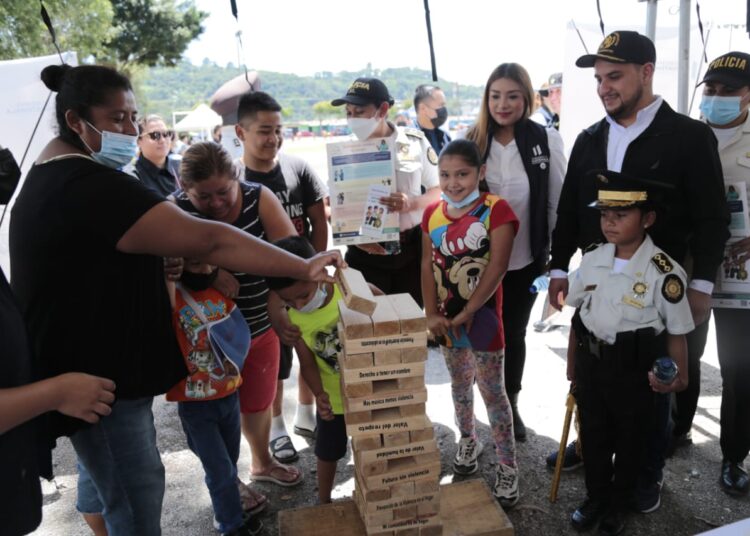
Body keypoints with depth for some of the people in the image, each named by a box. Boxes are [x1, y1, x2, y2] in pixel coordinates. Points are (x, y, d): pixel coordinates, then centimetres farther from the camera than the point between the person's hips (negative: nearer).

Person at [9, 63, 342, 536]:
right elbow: (208, 240, -32)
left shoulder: (56, 174, 10)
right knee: (136, 498, 3)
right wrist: (304, 268, -29)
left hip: (96, 366, 10)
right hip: (97, 379, -10)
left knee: (124, 487, 23)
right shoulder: (90, 186, -25)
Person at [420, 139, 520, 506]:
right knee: (459, 384, 20)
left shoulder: (496, 210, -13)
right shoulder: (432, 213, 2)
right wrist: (432, 314, -8)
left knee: (492, 390, 3)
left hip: (482, 316, -5)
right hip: (446, 317, 5)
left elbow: (497, 267, -18)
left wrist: (467, 313, -18)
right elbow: (428, 265, 1)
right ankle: (468, 441, 42)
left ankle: (508, 466, 16)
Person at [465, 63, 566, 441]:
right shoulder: (471, 141, -4)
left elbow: (558, 203, -1)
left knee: (515, 331, 15)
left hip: (526, 258, 0)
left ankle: (511, 404, 35)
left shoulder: (546, 141, -6)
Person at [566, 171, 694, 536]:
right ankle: (595, 497, 41)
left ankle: (618, 505, 40)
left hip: (635, 369, -3)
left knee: (629, 440, 17)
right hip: (591, 362, 4)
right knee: (593, 435, 18)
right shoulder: (591, 261, -4)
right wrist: (572, 365, 10)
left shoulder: (664, 272, -17)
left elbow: (676, 333, -9)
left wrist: (677, 377, -17)